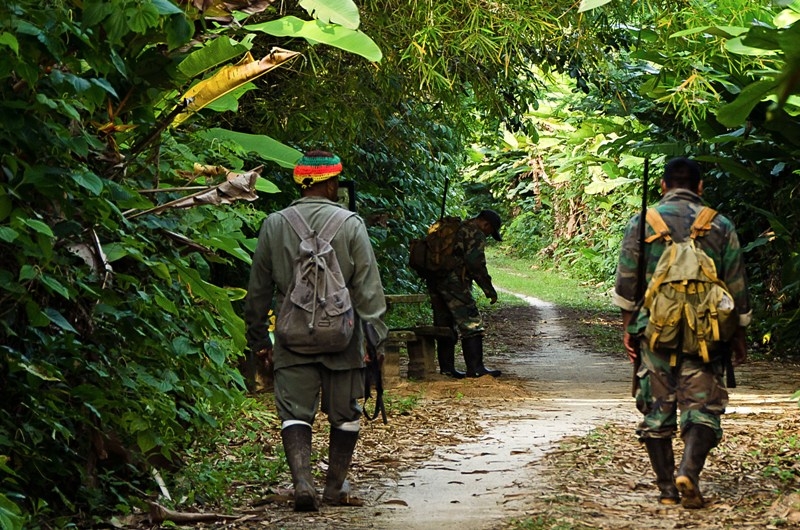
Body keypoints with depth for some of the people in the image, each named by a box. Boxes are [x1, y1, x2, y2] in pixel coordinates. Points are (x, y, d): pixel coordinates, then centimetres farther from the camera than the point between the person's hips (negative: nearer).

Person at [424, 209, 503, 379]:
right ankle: (475, 368, -10)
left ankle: (446, 367, 15)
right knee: (471, 324, -6)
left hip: (434, 280, 9)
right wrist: (490, 290, -9)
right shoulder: (476, 235, -5)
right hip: (453, 282, -9)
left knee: (444, 325, 13)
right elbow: (476, 264, -14)